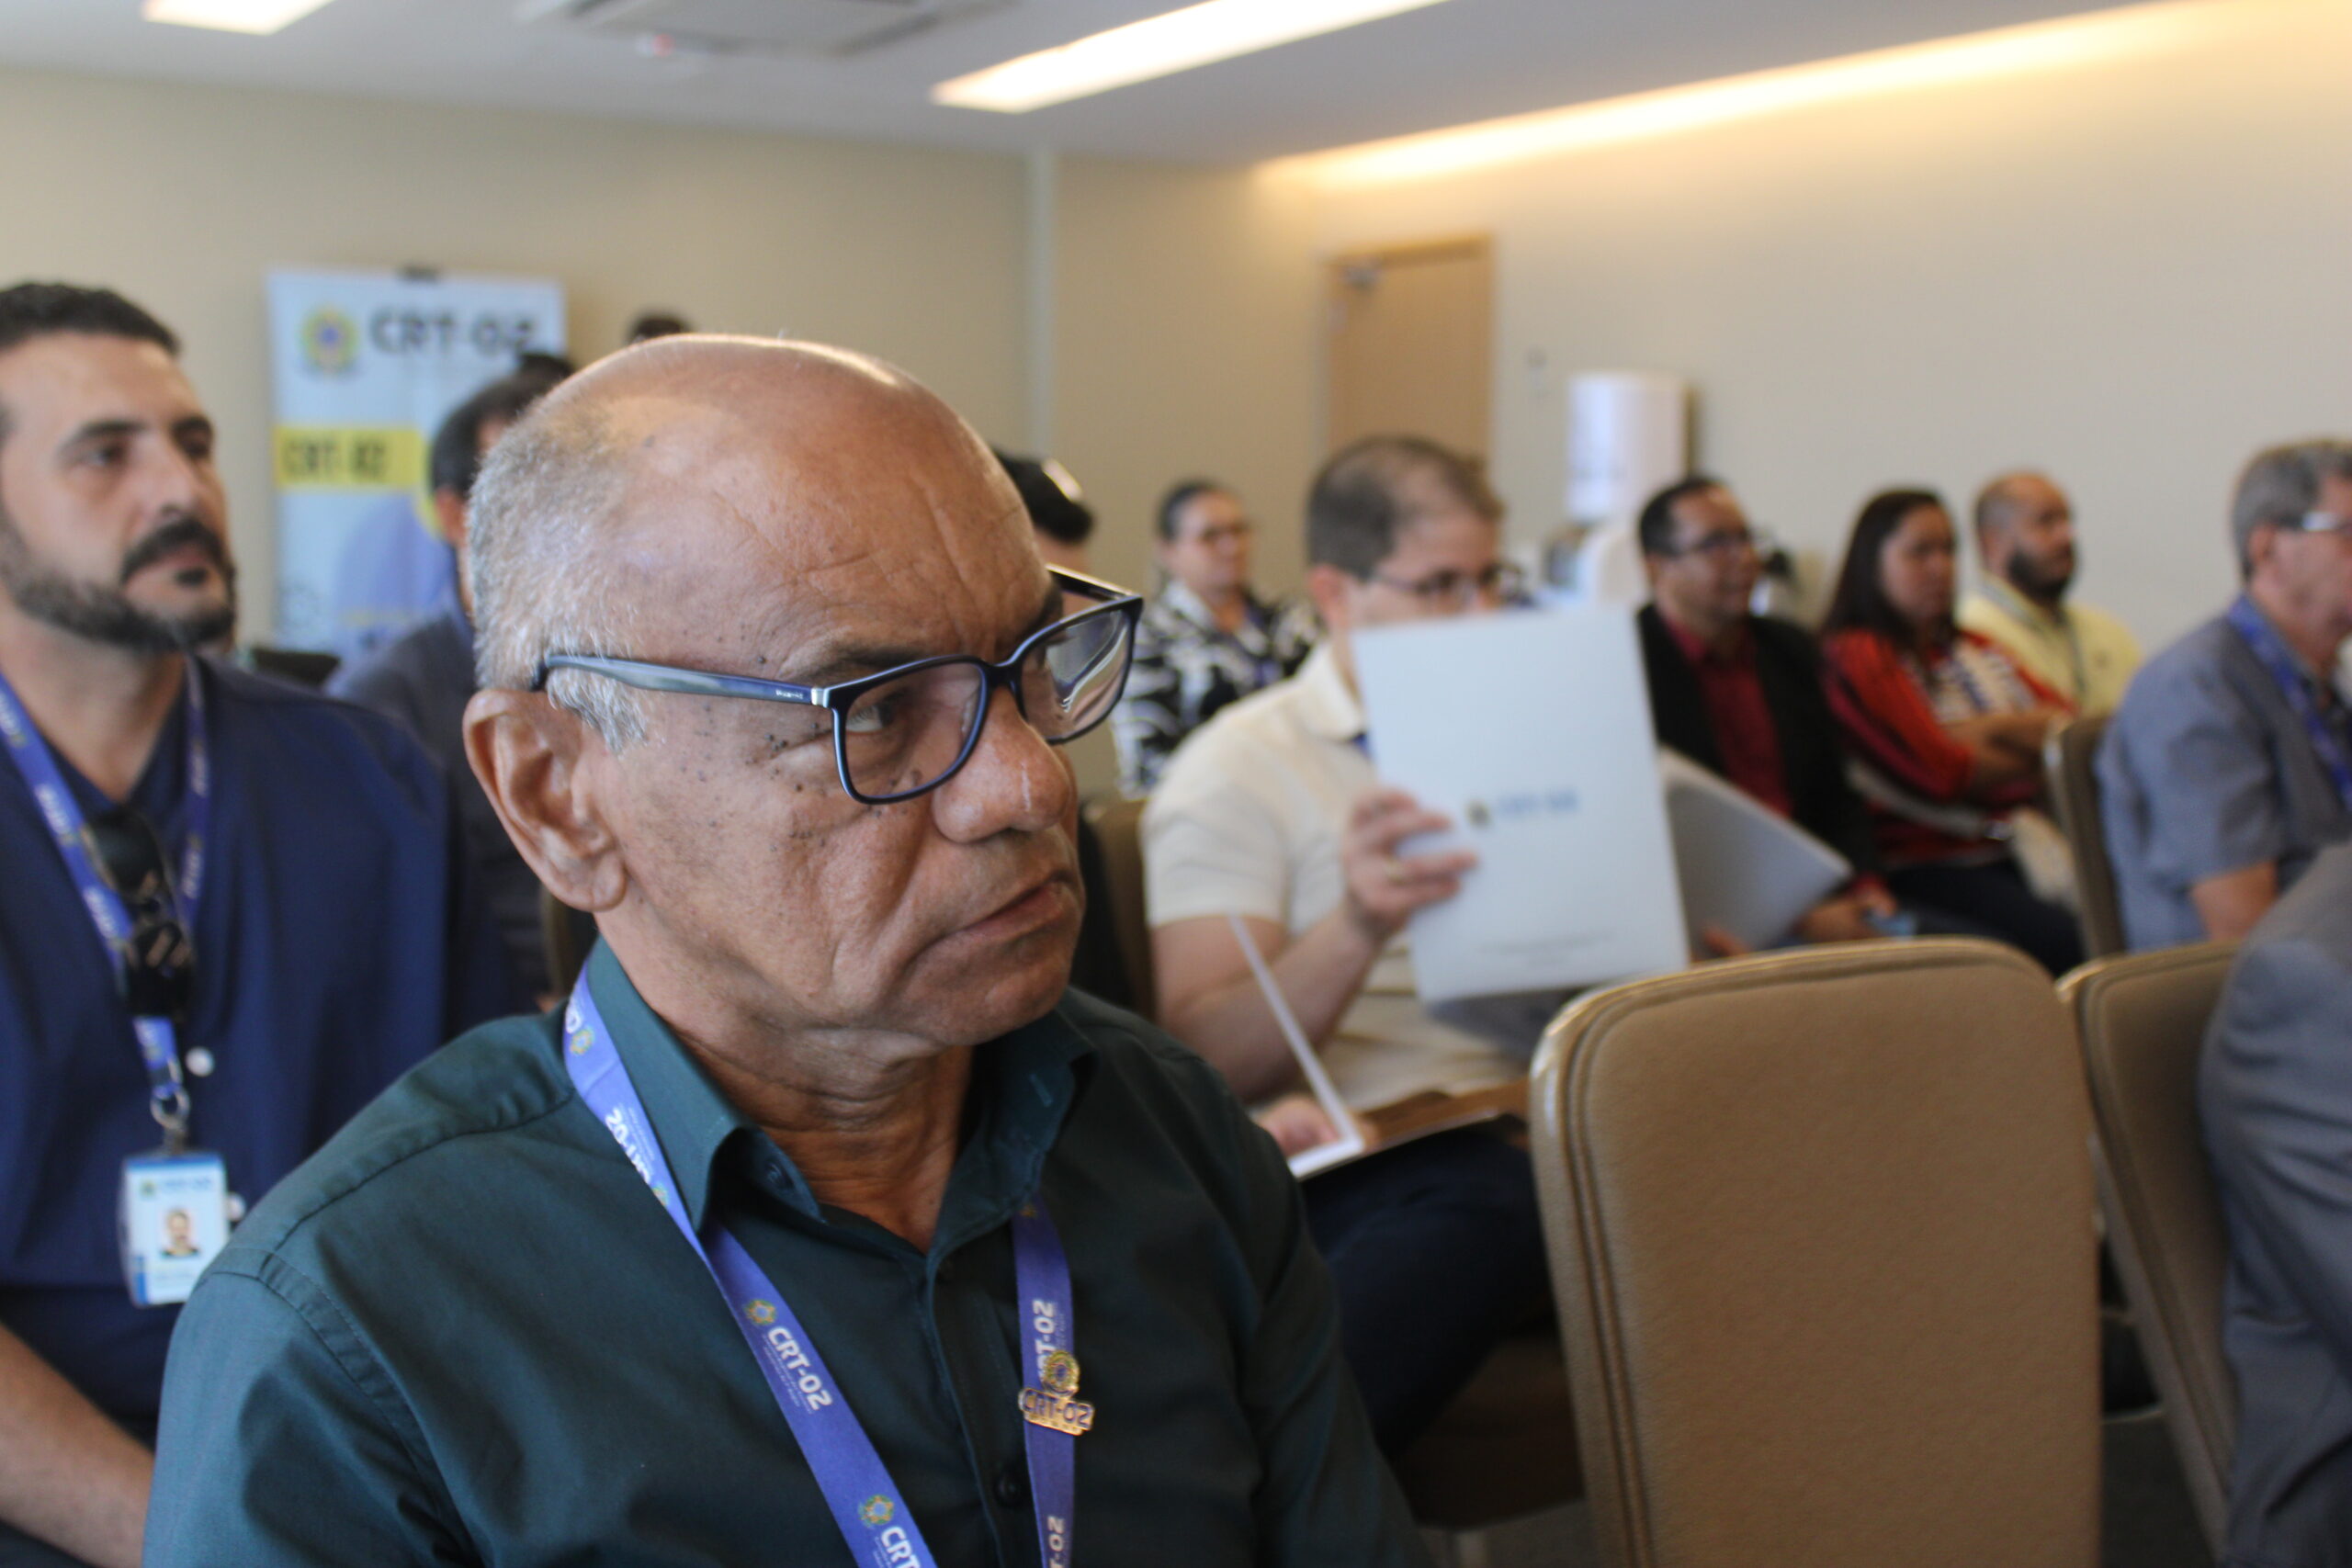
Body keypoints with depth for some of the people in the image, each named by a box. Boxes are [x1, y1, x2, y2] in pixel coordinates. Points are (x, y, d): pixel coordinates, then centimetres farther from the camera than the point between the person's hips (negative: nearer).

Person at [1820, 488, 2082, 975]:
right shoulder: (1857, 656, -2)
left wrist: (1993, 729, -7)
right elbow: (1941, 773, -12)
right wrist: (2035, 749, 5)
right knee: (2063, 941, -29)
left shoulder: (1974, 649, 23)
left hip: (2010, 852, 7)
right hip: (1924, 868, -7)